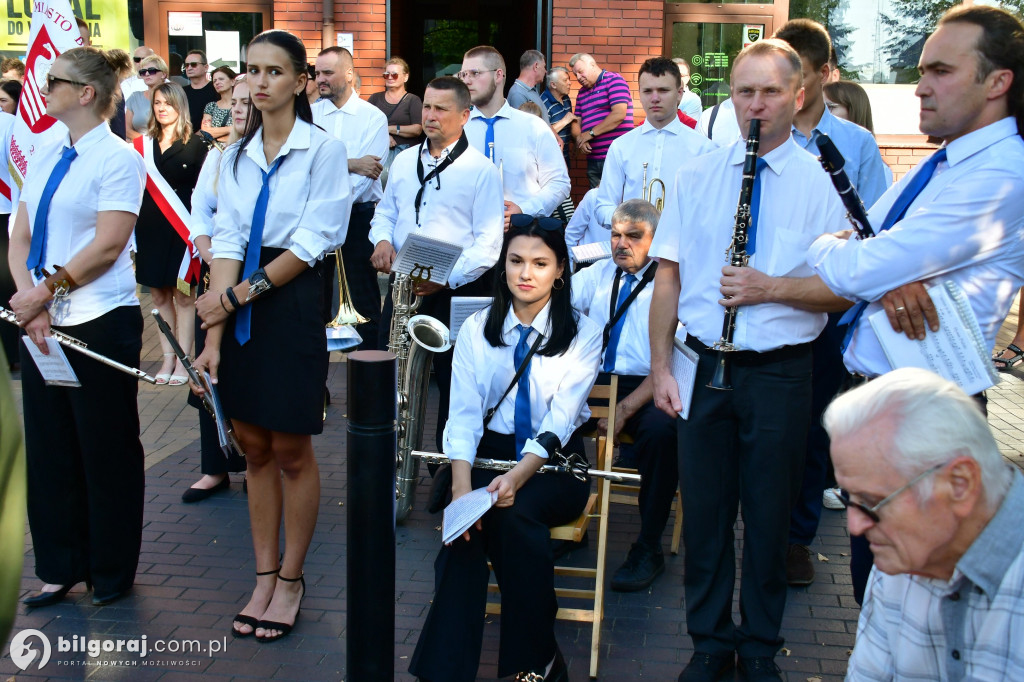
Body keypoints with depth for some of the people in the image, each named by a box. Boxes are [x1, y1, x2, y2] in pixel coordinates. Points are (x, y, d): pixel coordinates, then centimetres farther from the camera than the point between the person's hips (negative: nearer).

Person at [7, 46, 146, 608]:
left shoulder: (118, 158, -8)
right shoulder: (46, 159, 13)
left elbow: (106, 245, -16)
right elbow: (20, 238, 8)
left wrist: (47, 289, -17)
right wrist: (30, 299, -7)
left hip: (101, 323, -7)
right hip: (43, 325, 7)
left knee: (106, 450, 4)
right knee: (49, 448, 12)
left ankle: (112, 572, 19)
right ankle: (60, 567, 26)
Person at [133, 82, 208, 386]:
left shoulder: (195, 144, -1)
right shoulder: (143, 144, 10)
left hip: (182, 228, -4)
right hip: (150, 227, 4)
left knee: (183, 295, 1)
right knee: (159, 295, 8)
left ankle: (183, 360, 7)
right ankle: (168, 357, 17)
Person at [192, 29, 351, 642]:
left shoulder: (324, 149, -5)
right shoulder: (237, 156, 9)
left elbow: (311, 244, -12)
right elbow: (228, 242, 1)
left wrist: (239, 293, -13)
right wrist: (215, 335, -8)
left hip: (294, 302, -5)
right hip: (241, 306, 5)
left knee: (291, 452, 3)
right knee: (254, 448, 10)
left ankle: (291, 577, 19)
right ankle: (265, 574, 22)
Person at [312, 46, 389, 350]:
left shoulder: (373, 117, -3)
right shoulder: (311, 114, 7)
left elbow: (366, 175, -12)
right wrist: (351, 163, -18)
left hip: (358, 214, -3)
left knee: (364, 296, 2)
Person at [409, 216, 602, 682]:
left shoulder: (582, 334, -1)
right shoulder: (478, 329, 6)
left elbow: (558, 422, -13)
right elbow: (463, 414, -4)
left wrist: (517, 477, -31)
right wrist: (461, 484, -24)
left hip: (554, 460, -2)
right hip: (489, 451, 2)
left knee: (515, 513, -32)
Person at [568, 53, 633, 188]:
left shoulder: (613, 80, -2)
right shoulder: (582, 92, 21)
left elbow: (619, 114, -14)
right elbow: (577, 121, 20)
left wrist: (590, 133, -10)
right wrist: (579, 138, -4)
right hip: (593, 159, 7)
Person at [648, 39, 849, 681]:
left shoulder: (823, 181, -2)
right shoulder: (696, 176, 6)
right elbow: (669, 276, 6)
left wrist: (771, 287, -19)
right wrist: (661, 368, 1)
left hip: (780, 372, -2)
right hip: (704, 365, 2)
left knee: (769, 516, 9)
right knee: (704, 509, 10)